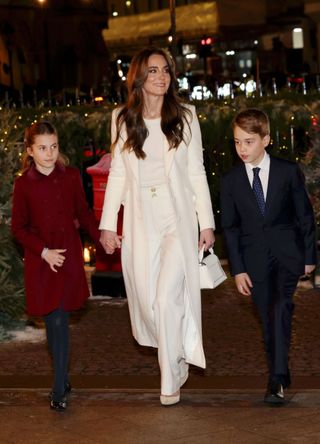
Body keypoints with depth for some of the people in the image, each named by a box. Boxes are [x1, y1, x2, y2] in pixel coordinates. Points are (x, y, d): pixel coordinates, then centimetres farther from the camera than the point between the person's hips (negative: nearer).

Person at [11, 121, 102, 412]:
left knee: (60, 321, 1)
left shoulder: (71, 177, -1)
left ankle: (59, 389, 5)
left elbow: (83, 213, 10)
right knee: (55, 322, 1)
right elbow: (19, 228, -1)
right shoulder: (23, 184, -6)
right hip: (40, 261, -1)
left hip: (69, 257, 1)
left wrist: (100, 236, -2)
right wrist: (44, 252, -11)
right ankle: (61, 379, 18)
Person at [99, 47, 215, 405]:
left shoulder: (185, 117, 0)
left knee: (168, 297, -11)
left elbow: (196, 172, 3)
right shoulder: (122, 119, 4)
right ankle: (177, 356, 31)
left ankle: (170, 378, 3)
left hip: (178, 220, -2)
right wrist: (108, 225, 5)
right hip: (140, 223, 2)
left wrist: (206, 222, 1)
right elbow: (118, 174, 7)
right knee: (146, 299, 6)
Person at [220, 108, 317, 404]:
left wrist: (309, 256, 5)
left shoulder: (288, 172, -2)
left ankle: (277, 380, -24)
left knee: (280, 307, -23)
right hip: (255, 260, 2)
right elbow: (230, 228, 4)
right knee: (268, 319, 6)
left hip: (287, 253, -2)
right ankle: (280, 377, 21)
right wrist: (238, 269, -1)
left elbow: (305, 215, 5)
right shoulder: (231, 181, 1)